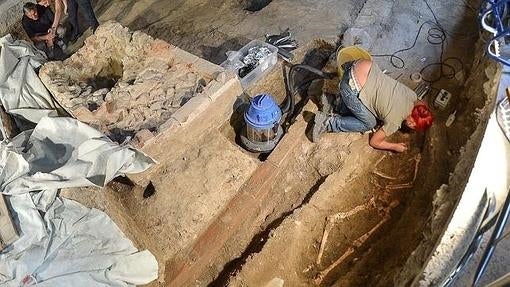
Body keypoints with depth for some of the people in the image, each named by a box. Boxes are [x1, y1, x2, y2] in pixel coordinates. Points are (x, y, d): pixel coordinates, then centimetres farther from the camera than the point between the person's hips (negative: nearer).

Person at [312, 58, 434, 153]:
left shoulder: (412, 95, 7)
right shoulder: (395, 121, -10)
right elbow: (374, 142, 3)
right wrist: (395, 146, 13)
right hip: (351, 87, -8)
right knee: (369, 124, 8)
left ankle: (340, 108, 27)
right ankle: (328, 123, 7)